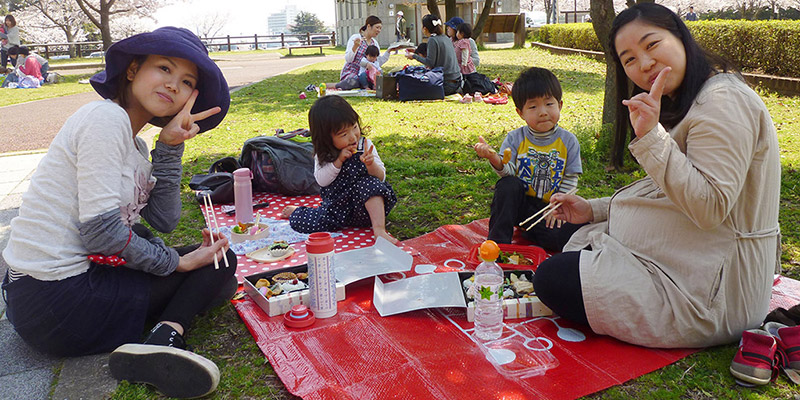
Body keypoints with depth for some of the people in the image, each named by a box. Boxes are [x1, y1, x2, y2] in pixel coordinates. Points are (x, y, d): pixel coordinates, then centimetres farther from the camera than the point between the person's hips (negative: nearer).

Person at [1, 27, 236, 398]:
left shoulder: (134, 143, 14)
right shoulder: (107, 117, -15)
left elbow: (164, 221, 3)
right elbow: (101, 230, -22)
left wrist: (170, 146, -4)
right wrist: (177, 262, -10)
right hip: (55, 299, -9)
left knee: (219, 255, 14)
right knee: (218, 263, -3)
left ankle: (162, 339, -3)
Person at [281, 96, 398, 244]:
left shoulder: (365, 145, -4)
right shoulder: (323, 154, 1)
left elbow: (381, 178, -6)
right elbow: (321, 181, -7)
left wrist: (371, 164, -27)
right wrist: (338, 161, -17)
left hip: (363, 208, -1)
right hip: (336, 207, 2)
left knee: (370, 183, -31)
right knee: (299, 222, -13)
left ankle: (379, 229, -32)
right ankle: (298, 211, 25)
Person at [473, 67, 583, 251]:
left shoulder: (568, 141, -1)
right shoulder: (514, 139, -3)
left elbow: (570, 179, 0)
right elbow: (509, 172, -15)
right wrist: (495, 159, -36)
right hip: (520, 203, 0)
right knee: (508, 185, -31)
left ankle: (527, 232, -6)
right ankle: (499, 240, -23)